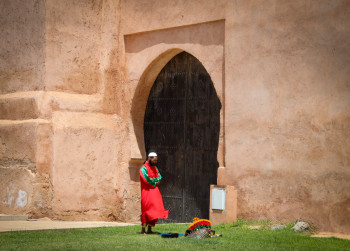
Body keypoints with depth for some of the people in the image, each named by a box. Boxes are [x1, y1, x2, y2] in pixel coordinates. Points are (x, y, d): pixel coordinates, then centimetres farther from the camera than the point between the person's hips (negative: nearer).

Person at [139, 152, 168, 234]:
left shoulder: (154, 168, 17)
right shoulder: (143, 168, -8)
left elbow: (159, 178, 8)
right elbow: (146, 179, -19)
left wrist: (152, 180, -10)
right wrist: (155, 182, -5)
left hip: (155, 191, 7)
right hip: (147, 191, -7)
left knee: (155, 210, 3)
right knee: (146, 210, -7)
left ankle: (149, 229, 10)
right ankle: (143, 230, -2)